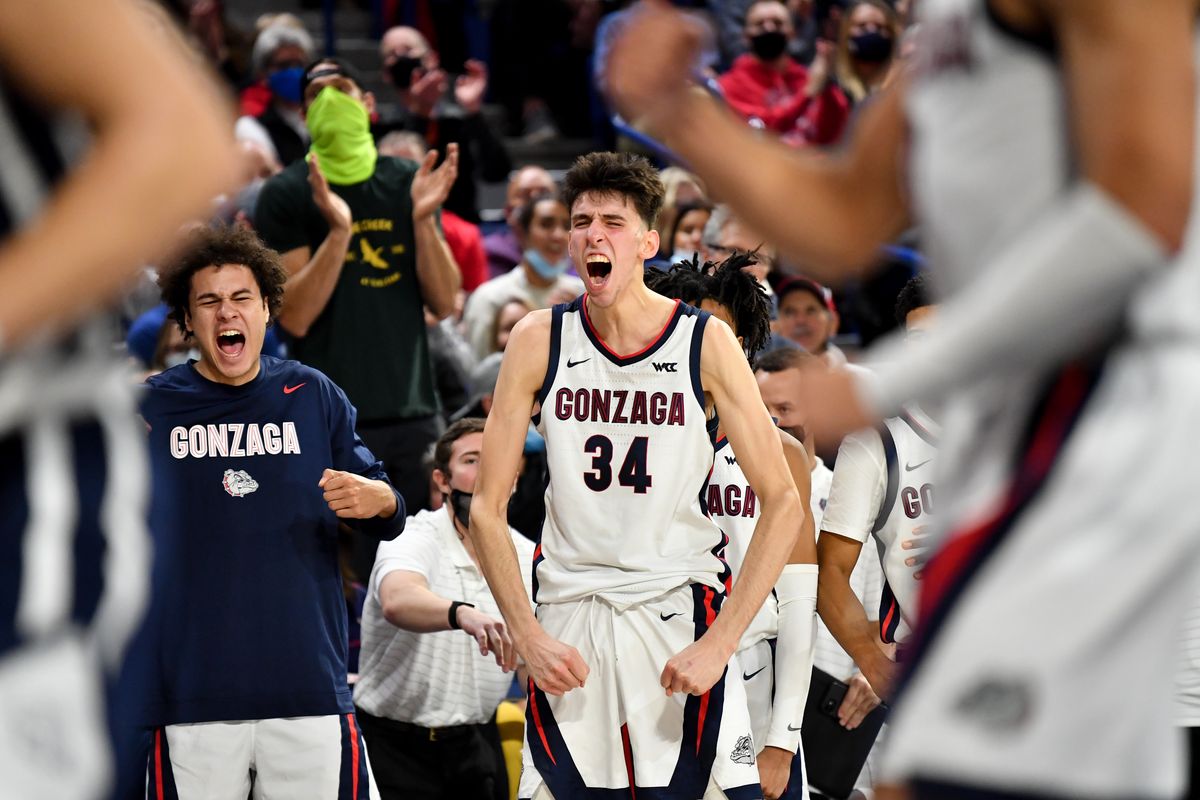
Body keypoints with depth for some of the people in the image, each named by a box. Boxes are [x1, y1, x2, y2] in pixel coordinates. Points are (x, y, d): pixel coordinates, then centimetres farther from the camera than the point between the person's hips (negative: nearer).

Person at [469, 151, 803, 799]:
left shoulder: (705, 342, -6)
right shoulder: (540, 341, -1)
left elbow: (782, 504, -7)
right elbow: (487, 507, 3)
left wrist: (717, 644, -14)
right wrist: (528, 637, -8)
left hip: (681, 614, -2)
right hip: (567, 622, 2)